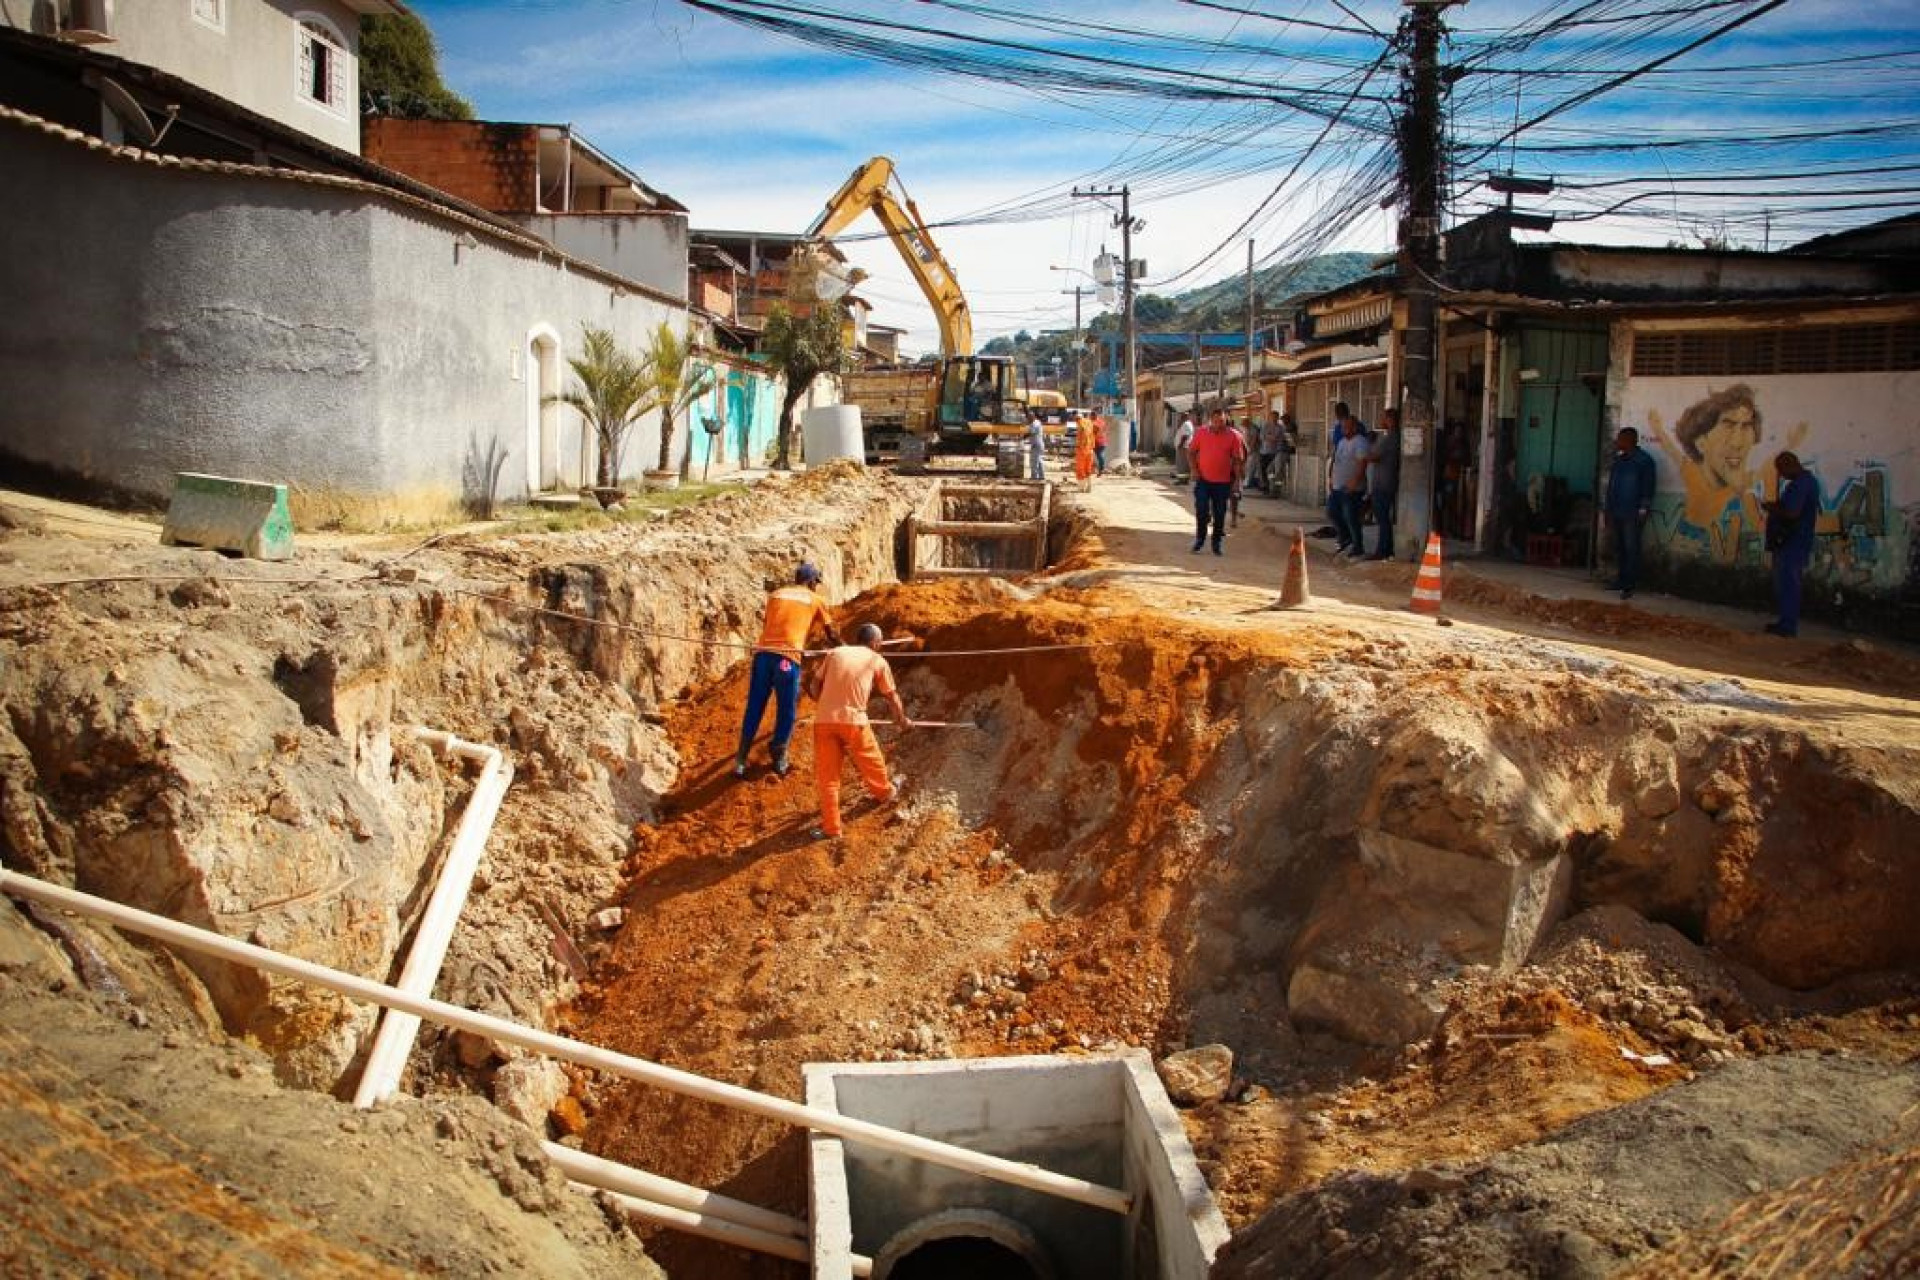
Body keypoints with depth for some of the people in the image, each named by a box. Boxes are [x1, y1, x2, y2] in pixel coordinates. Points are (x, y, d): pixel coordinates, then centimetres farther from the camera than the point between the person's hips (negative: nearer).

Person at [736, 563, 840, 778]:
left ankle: (740, 760, 10)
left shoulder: (776, 594, 22)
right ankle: (779, 759, 18)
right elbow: (831, 634, 23)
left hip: (763, 652, 4)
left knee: (754, 709, 10)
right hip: (788, 656, -4)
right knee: (787, 711, 10)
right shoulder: (815, 600, 14)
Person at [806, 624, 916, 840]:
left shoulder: (835, 653, 17)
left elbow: (814, 686, 14)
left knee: (827, 775, 8)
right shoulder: (877, 661, 11)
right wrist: (903, 719, 35)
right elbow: (892, 696, 18)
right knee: (871, 762, 25)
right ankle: (884, 791, 50)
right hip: (853, 719, -2)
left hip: (823, 720, 2)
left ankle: (830, 827, 10)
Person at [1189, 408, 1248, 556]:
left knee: (1220, 514, 7)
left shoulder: (1233, 436, -5)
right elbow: (1191, 451, 8)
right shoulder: (1202, 434, -2)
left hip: (1223, 482, 0)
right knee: (1201, 510, -1)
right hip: (1203, 479, 0)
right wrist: (1194, 469, -2)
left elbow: (1238, 459, -2)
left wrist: (1237, 480, -4)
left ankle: (1217, 543, 19)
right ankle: (1199, 540, 15)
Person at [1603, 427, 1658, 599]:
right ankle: (1620, 579, 18)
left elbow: (1648, 487, -11)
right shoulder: (1618, 459, 14)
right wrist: (1607, 508, 16)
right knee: (1618, 547, 10)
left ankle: (1630, 585, -4)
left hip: (1633, 514, -7)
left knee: (1631, 549, -5)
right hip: (1616, 512, 7)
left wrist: (1643, 511, -15)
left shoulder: (1644, 460, -7)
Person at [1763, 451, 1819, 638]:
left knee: (1787, 584, -6)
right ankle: (1787, 622, 20)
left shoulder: (1800, 484, -19)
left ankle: (1788, 626, -3)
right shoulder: (1806, 479, 15)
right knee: (1787, 583, 15)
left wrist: (1772, 508, -10)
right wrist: (1777, 506, 8)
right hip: (1793, 541, 10)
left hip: (1792, 543, -10)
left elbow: (1792, 513, -26)